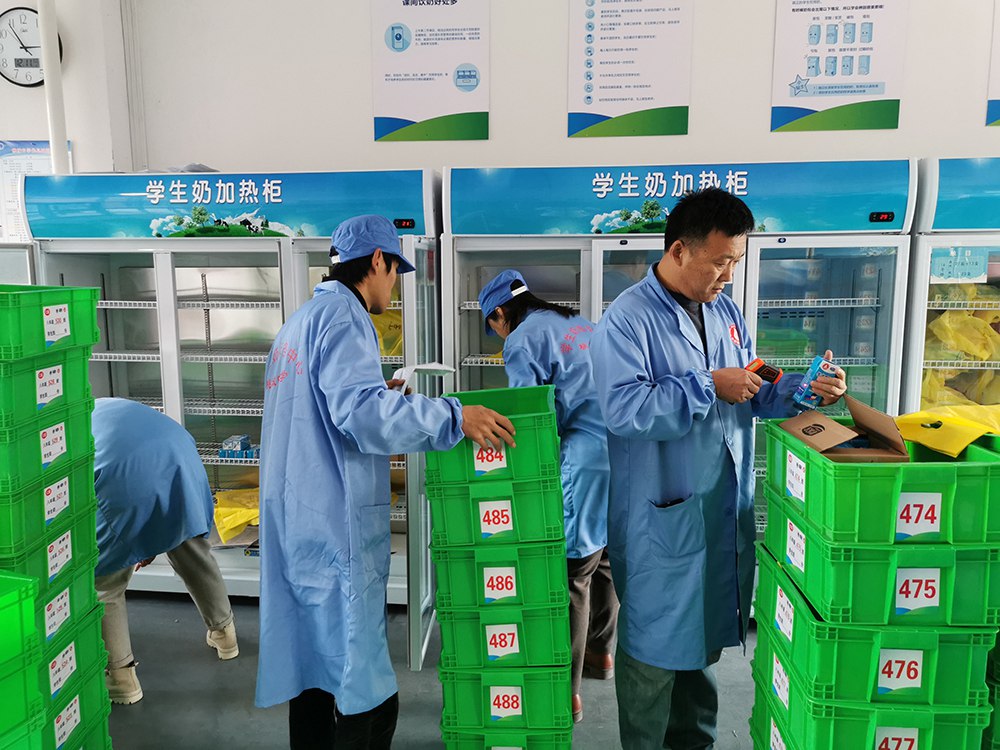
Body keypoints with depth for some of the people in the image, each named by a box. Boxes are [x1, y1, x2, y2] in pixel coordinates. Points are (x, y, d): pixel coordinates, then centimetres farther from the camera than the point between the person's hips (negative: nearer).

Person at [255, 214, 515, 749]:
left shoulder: (298, 322, 20)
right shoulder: (342, 315, -12)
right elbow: (358, 411, -26)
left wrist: (380, 396, 23)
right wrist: (454, 417, -25)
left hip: (296, 526, 11)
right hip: (335, 529, -10)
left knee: (314, 674, 19)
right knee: (369, 701, -3)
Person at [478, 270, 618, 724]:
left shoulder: (523, 340, -4)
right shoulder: (580, 324, 20)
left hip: (588, 458, -9)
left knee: (573, 573, -1)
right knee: (604, 558, 22)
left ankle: (566, 692, 8)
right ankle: (602, 652, 39)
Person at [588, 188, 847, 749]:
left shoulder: (726, 312, 9)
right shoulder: (629, 319, -15)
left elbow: (753, 395, 16)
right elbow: (624, 410, -27)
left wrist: (803, 388, -2)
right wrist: (708, 387, -24)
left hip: (726, 509, 8)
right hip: (661, 517, -7)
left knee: (706, 633, 22)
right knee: (655, 644, 7)